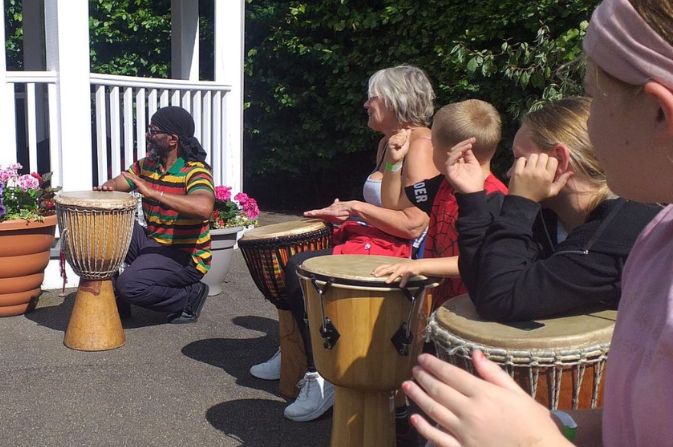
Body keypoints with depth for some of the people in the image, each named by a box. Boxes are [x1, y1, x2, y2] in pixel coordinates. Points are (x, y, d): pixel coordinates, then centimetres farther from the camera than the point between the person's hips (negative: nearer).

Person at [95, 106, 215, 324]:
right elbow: (117, 183, 10)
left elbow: (204, 208, -40)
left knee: (129, 285, -26)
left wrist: (152, 193, -40)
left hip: (185, 256, -8)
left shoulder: (195, 171, -20)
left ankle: (190, 296, 1)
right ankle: (117, 302, 11)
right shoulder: (148, 164, 4)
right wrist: (107, 187, -17)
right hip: (151, 242, 8)